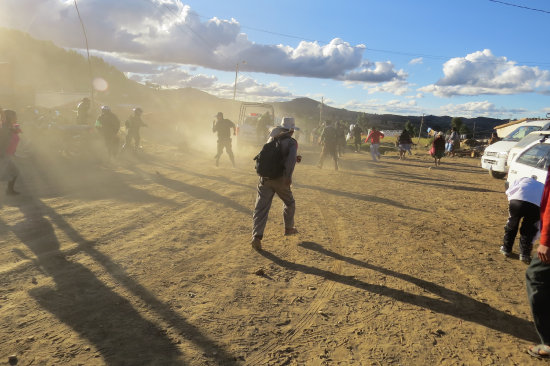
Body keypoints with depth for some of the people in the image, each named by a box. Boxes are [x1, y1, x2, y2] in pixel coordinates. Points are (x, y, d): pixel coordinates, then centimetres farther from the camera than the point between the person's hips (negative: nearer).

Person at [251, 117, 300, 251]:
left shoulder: (271, 139, 14)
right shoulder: (292, 142, -4)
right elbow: (291, 159, -22)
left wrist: (295, 158, 27)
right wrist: (288, 177, -24)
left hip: (265, 178, 4)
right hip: (280, 179, -4)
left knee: (261, 208, -1)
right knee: (289, 203, 22)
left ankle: (256, 236, -14)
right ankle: (288, 228, 37)